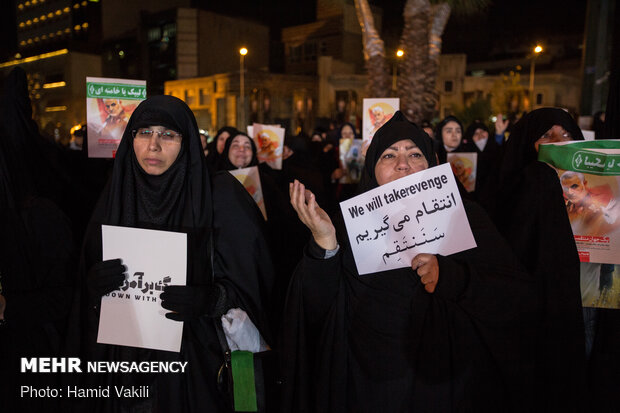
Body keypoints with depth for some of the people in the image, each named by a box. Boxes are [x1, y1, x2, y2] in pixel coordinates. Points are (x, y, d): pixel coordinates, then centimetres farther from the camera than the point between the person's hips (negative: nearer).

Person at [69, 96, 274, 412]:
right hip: (123, 357, 3)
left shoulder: (219, 196, -11)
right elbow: (87, 282, 8)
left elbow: (249, 282, -9)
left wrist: (212, 300, -26)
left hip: (194, 358, -3)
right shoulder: (115, 196, 1)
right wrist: (93, 283, -13)